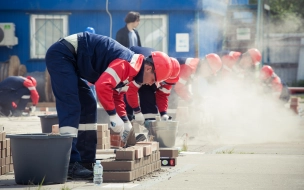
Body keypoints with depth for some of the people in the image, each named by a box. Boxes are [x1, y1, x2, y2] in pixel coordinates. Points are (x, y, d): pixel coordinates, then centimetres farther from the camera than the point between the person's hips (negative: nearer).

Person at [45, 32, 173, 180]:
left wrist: (126, 122, 14)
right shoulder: (128, 64, -21)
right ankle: (70, 164, -20)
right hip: (61, 55, -11)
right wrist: (114, 116, -24)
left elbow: (116, 96, 23)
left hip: (69, 59, 11)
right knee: (71, 109, -17)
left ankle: (86, 160, 14)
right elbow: (102, 86, -32)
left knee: (88, 107, 12)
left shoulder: (128, 70, 11)